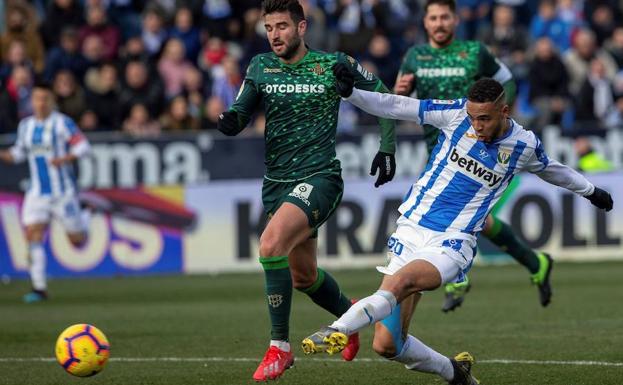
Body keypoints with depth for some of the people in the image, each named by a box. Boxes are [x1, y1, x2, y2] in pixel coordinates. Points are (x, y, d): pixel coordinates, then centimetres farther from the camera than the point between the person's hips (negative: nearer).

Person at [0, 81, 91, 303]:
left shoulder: (62, 123, -7)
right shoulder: (25, 126, 9)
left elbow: (83, 146, -9)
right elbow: (19, 152, 20)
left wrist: (65, 159, -25)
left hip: (63, 192, -3)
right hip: (37, 192, 4)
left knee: (77, 241, 5)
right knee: (33, 236, -13)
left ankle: (82, 224, 43)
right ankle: (39, 288, -11)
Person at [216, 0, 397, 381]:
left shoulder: (335, 65, -5)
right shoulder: (260, 67, 5)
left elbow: (383, 97, 8)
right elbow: (239, 116, 1)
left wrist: (387, 148, 0)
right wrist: (229, 120, -23)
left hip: (319, 177, -6)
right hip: (276, 182, 6)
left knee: (271, 245, -28)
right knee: (303, 277, 16)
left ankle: (280, 346, -19)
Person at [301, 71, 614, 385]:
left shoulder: (524, 145, 1)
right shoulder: (456, 113, -3)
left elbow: (551, 169, 24)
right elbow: (396, 107, -1)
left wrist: (590, 191, 40)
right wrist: (350, 93, -16)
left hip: (451, 244, -2)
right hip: (412, 228, 2)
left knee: (401, 282, -36)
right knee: (386, 344, -4)